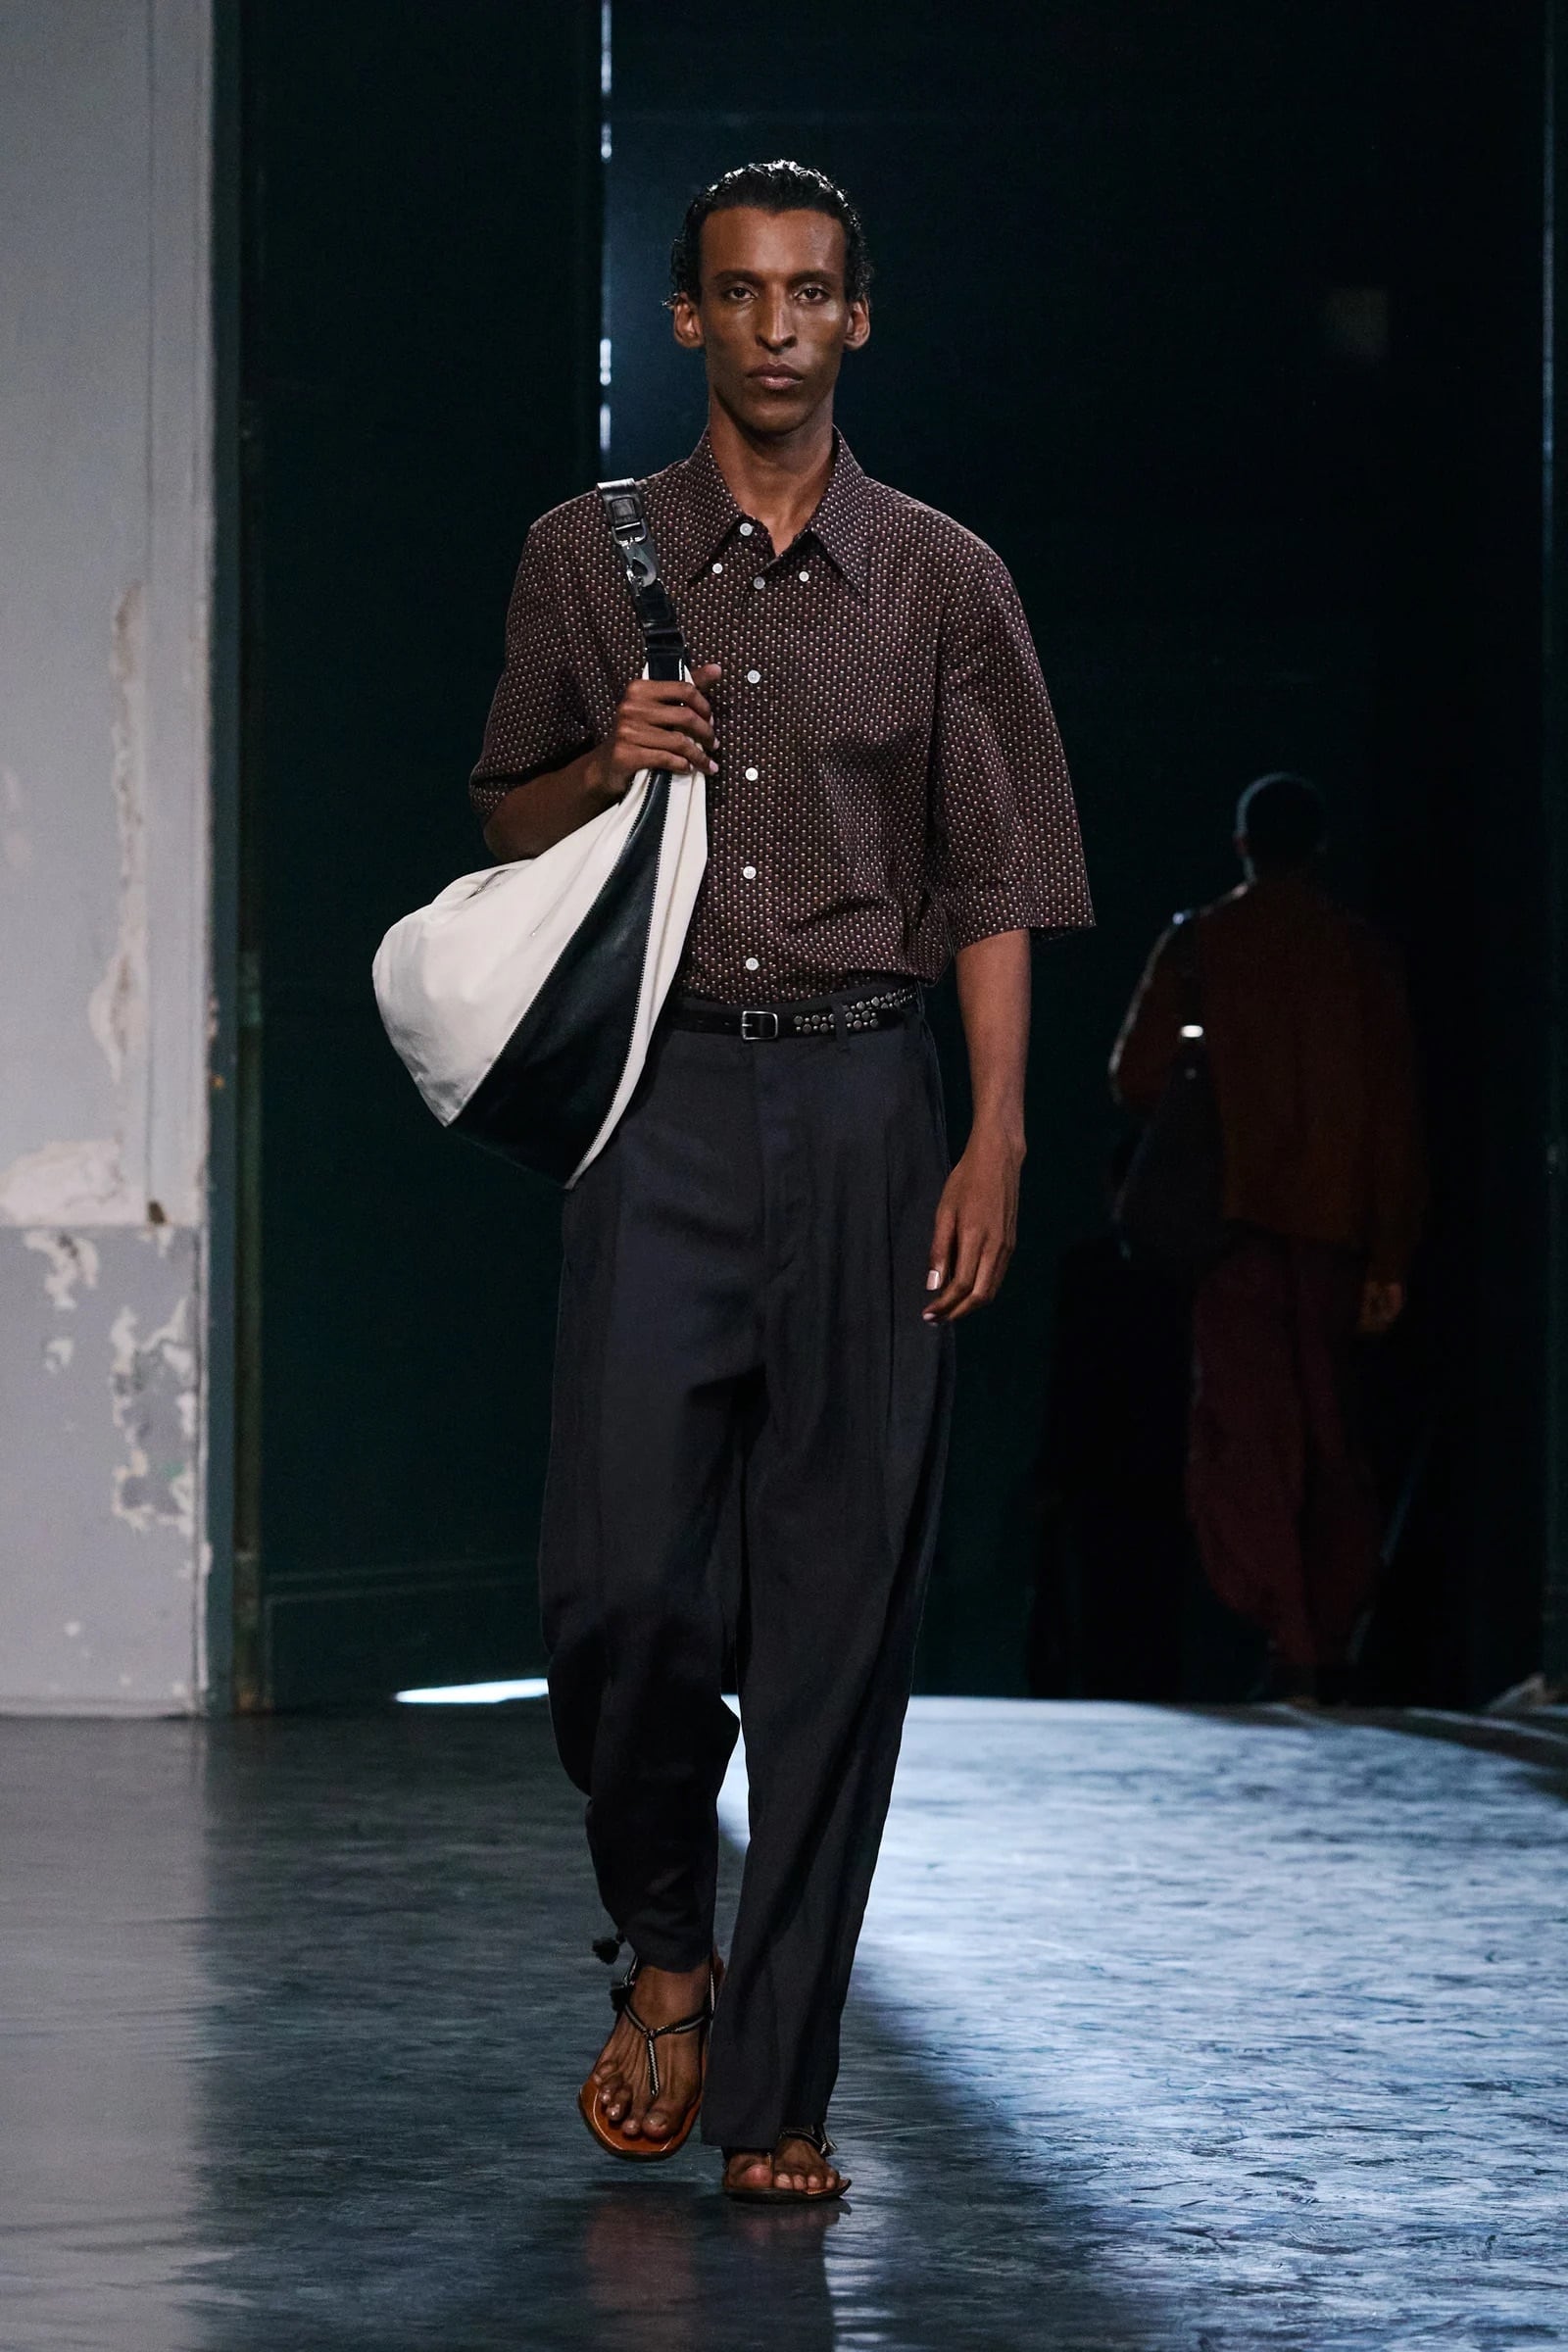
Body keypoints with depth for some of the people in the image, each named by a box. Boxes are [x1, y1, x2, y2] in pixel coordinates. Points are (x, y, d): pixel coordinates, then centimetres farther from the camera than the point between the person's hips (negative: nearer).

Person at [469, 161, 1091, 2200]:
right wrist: (607, 770, -5)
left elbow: (995, 884, 5)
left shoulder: (943, 583, 7)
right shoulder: (588, 558, 9)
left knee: (842, 1591, -2)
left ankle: (779, 2086, 4)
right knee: (618, 1569, -10)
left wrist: (995, 1137, -5)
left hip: (869, 1103, 0)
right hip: (667, 1099, 0)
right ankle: (664, 1946, 17)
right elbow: (506, 827, 17)